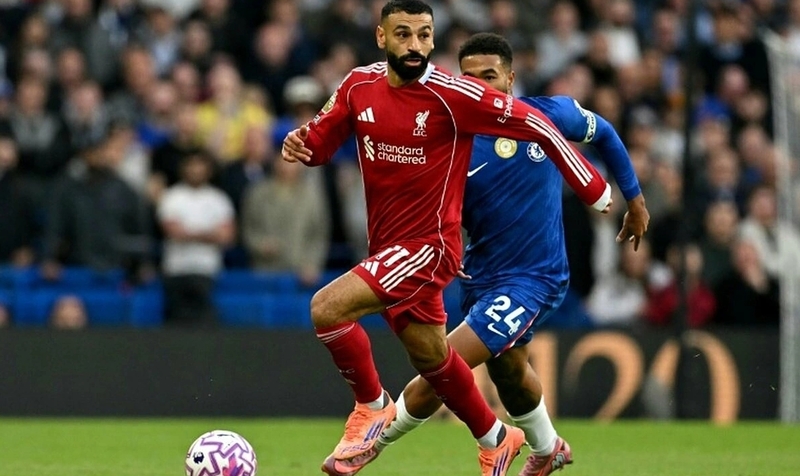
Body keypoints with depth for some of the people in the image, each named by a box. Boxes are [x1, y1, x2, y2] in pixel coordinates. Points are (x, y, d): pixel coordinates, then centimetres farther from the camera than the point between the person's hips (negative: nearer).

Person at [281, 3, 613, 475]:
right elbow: (322, 140, 12)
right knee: (430, 356, 20)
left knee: (326, 308, -22)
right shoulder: (360, 86, -1)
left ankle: (373, 407, 0)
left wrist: (596, 191, -8)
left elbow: (536, 125, -12)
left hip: (428, 246, -7)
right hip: (386, 248, 7)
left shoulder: (453, 94, -18)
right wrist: (301, 144, -13)